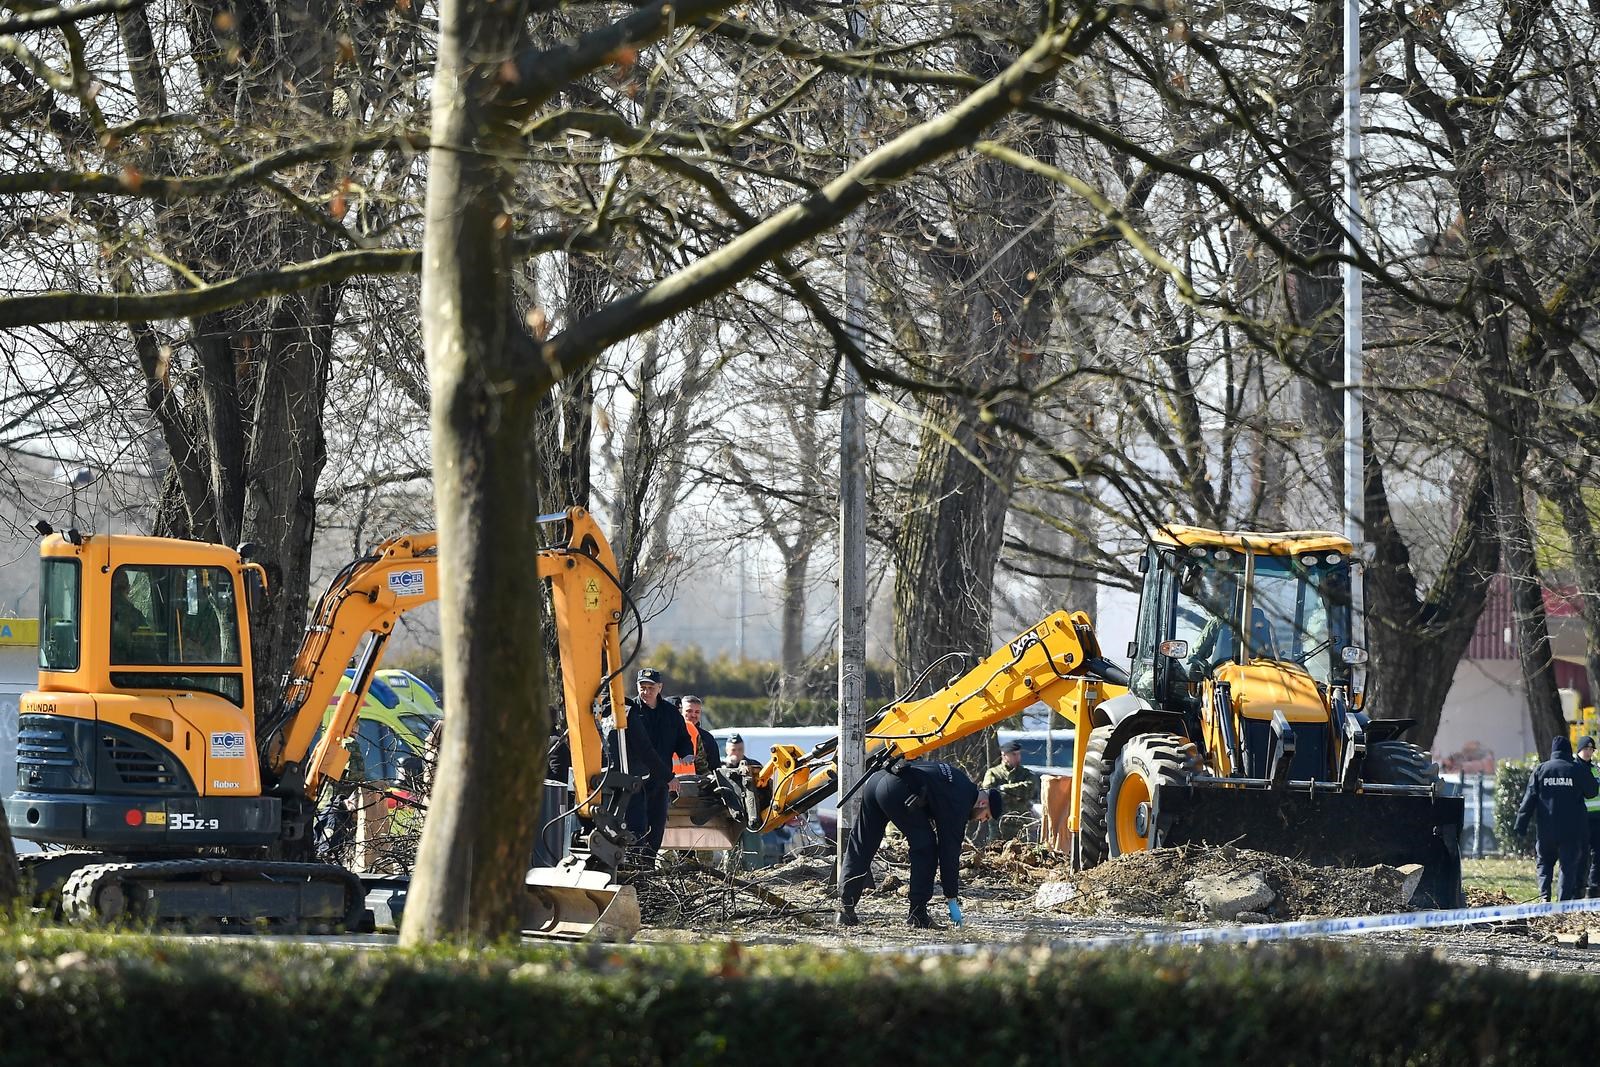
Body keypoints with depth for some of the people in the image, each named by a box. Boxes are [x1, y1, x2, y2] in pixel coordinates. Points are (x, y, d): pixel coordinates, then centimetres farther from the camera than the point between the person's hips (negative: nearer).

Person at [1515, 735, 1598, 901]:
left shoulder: (1540, 770, 2)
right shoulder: (1578, 769, -3)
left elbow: (1529, 799, 1)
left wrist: (1521, 824, 3)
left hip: (1546, 829, 1)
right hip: (1572, 830, -1)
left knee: (1544, 862, 16)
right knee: (1569, 865, 5)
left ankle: (1544, 894, -5)